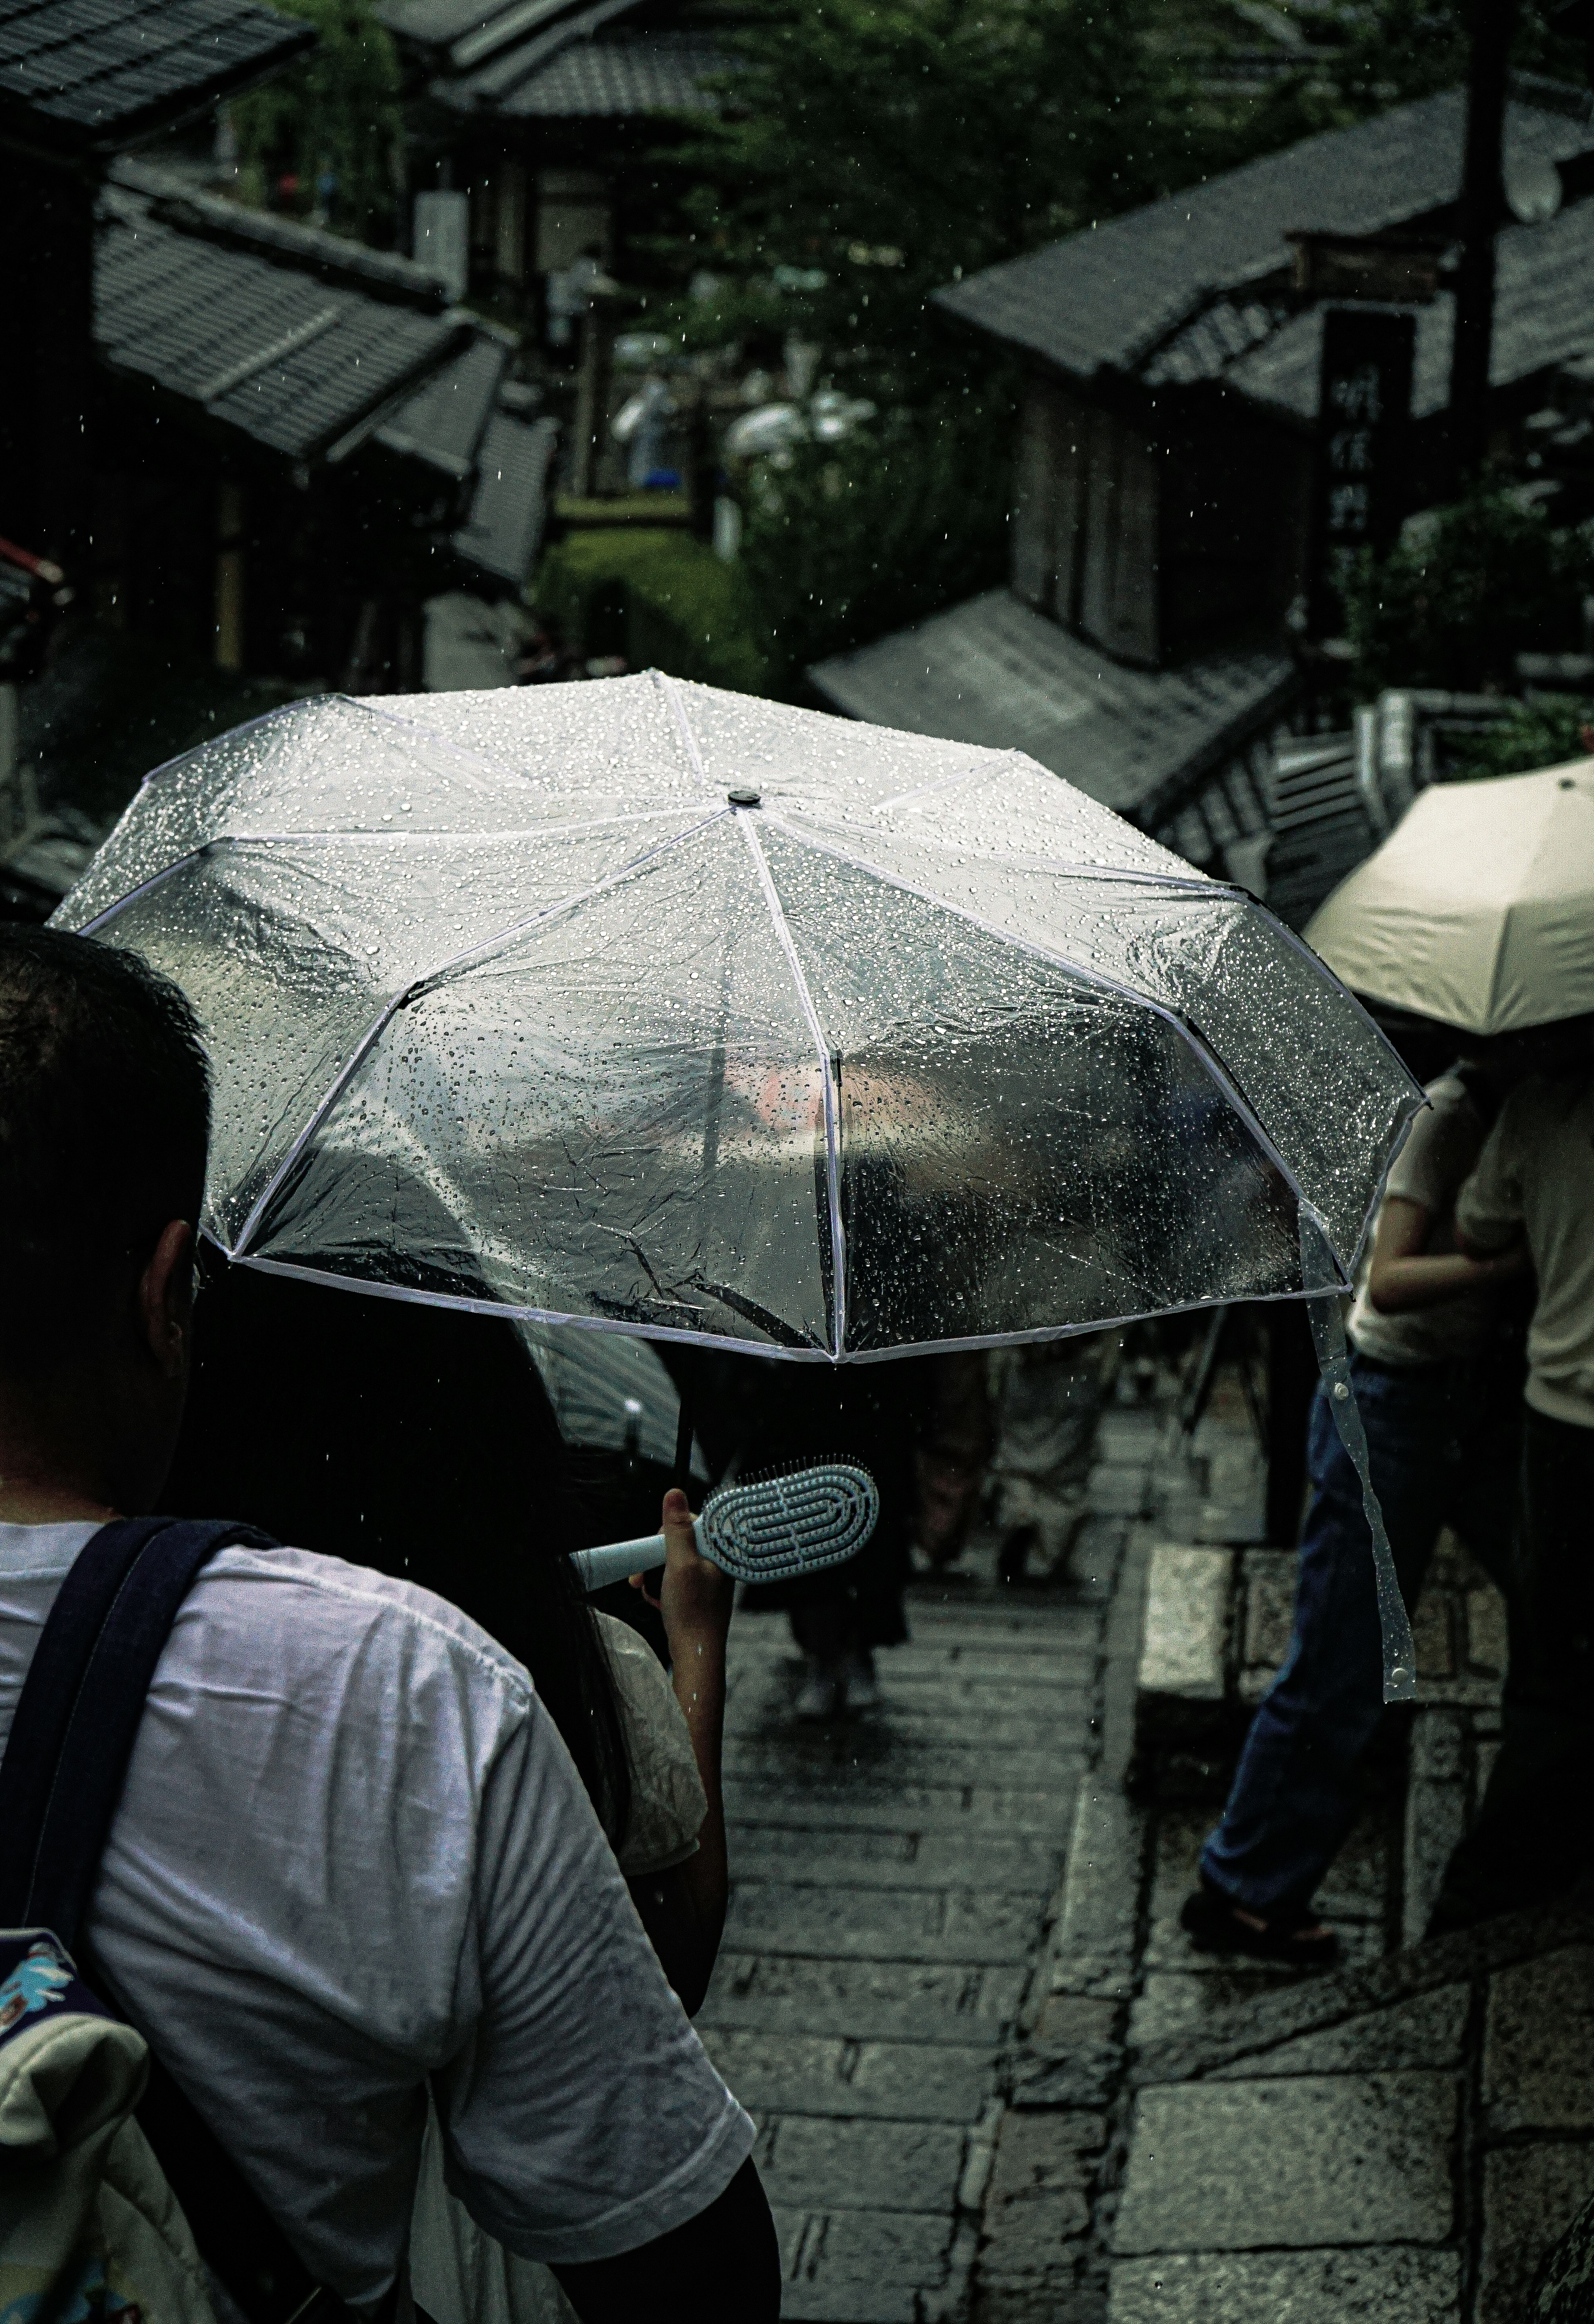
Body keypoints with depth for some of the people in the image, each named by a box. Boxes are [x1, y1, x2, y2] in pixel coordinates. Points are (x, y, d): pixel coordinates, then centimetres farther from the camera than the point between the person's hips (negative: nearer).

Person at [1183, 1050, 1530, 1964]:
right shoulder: (1446, 1116, -19)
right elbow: (1390, 1280, -27)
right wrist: (1521, 1258, -35)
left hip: (1490, 1389, 8)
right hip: (1399, 1401, -8)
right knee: (1339, 1672, -2)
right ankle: (1244, 1893, 11)